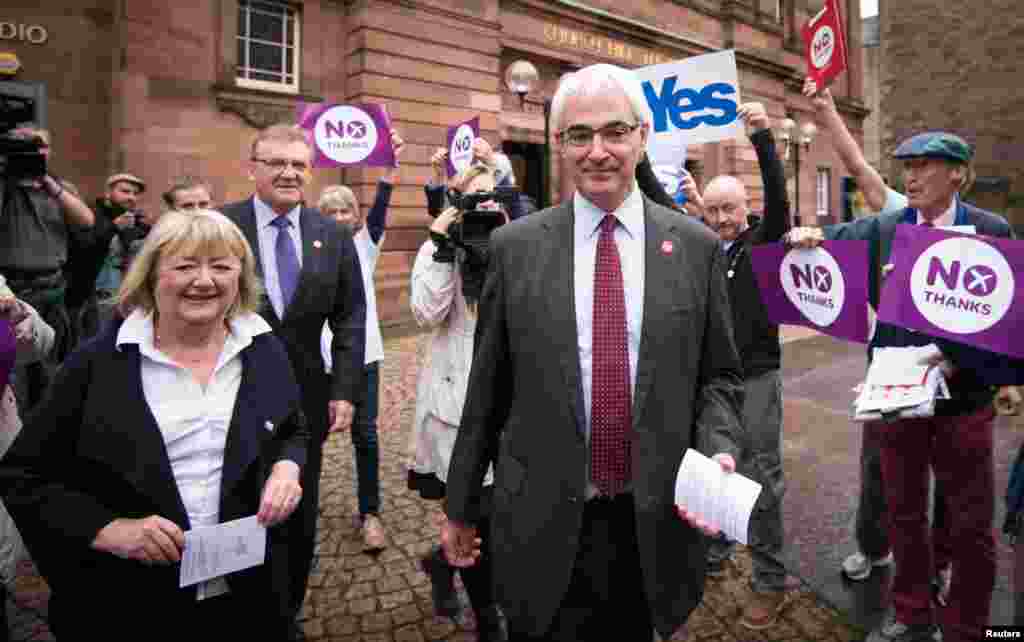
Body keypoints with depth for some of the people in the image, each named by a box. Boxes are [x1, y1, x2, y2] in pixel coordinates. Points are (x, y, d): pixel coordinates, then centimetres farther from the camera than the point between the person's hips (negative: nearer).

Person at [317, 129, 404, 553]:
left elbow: (379, 211, -11)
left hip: (362, 352, 1)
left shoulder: (365, 243, 4)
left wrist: (391, 167, -30)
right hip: (319, 355, 0)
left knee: (365, 433, 2)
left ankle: (370, 513, 14)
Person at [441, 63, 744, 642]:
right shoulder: (514, 246, -3)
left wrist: (719, 452, -13)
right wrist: (462, 506, 6)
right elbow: (486, 388, 1)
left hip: (658, 523, 2)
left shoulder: (698, 247, -1)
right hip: (543, 527, -1)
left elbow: (719, 377, 6)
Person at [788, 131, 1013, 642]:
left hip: (963, 396, -1)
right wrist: (806, 236, -23)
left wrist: (960, 360, -18)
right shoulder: (880, 229, 2)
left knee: (970, 524, 11)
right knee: (904, 514, 16)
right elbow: (828, 242, 0)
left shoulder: (992, 231, -3)